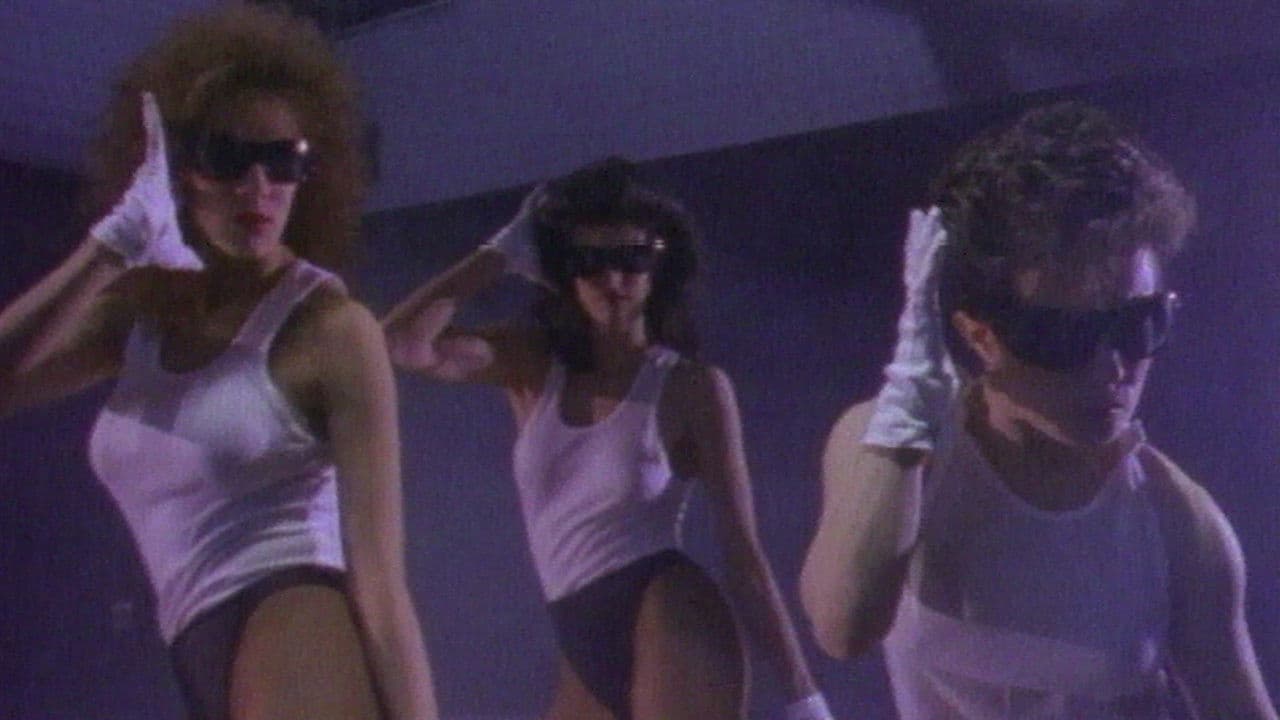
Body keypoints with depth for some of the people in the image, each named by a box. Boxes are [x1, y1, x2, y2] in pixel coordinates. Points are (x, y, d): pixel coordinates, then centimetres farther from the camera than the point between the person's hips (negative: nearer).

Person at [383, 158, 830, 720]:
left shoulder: (692, 387, -3)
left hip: (670, 629, -6)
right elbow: (405, 343, -5)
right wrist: (503, 252, 4)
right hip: (588, 652, 6)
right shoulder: (531, 366, 10)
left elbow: (743, 552, -3)